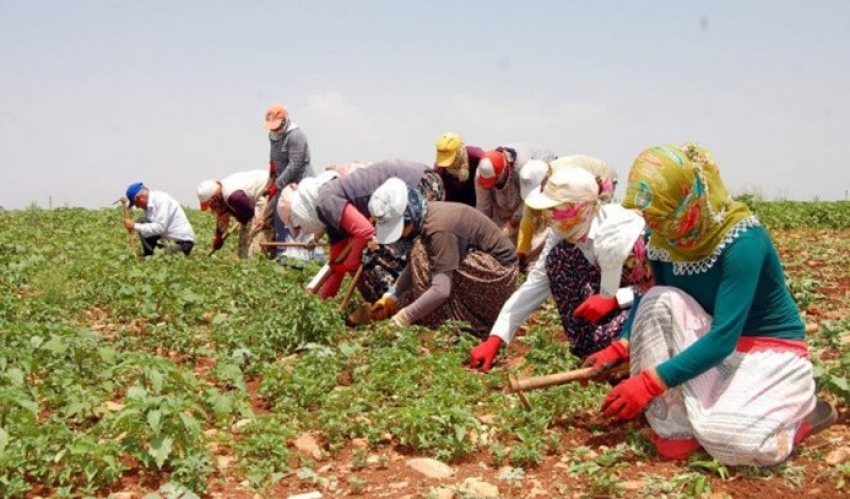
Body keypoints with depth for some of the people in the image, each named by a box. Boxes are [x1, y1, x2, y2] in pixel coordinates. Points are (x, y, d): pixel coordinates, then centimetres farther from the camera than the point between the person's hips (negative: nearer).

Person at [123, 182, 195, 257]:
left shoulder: (161, 200, -18)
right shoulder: (150, 204, 7)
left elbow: (159, 227, -26)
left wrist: (135, 226, -22)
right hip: (168, 238, 9)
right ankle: (149, 256, 3)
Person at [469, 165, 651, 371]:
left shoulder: (618, 234, -31)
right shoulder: (563, 231, -11)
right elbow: (534, 284, -10)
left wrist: (614, 299, -36)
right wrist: (494, 339, -16)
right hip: (610, 300, 8)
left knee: (606, 338, -39)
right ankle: (586, 346, -7)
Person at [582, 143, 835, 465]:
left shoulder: (742, 242, -28)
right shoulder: (664, 239, -9)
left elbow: (724, 337, -33)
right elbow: (648, 301, 4)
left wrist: (649, 383, -37)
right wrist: (618, 349, -15)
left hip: (771, 352, -6)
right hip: (713, 344, 6)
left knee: (728, 438, -30)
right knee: (660, 303, -23)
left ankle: (801, 411, 4)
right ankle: (675, 429, -14)